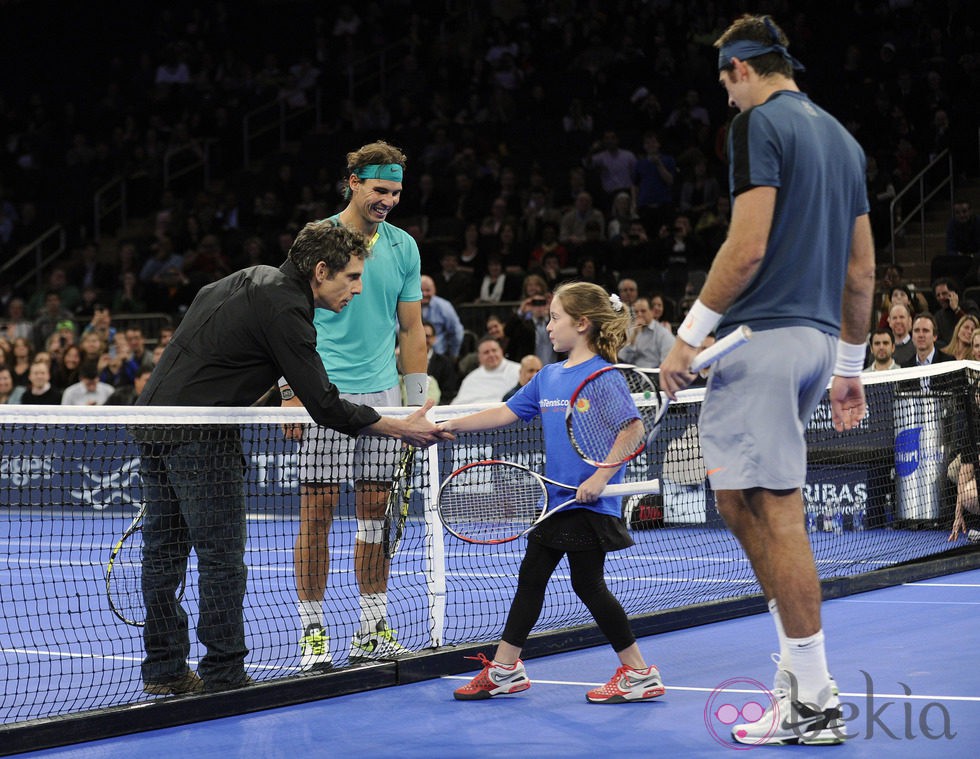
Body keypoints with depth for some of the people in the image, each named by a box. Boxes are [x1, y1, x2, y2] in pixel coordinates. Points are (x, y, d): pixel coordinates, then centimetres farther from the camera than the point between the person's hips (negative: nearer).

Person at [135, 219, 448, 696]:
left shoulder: (253, 279, 12)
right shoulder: (284, 310, -16)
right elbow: (324, 406, -18)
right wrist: (401, 429, -11)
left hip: (153, 418, 10)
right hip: (199, 438, -10)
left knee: (164, 550, 14)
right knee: (222, 557, -3)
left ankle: (164, 670, 22)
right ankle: (223, 678, 1)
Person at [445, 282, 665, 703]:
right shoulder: (547, 377, 10)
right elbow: (507, 412, 14)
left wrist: (600, 479, -22)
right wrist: (450, 425, 10)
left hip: (589, 505, -8)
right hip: (554, 498, 8)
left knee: (588, 585, -5)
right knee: (530, 577, 13)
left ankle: (639, 673, 5)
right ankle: (505, 669, 23)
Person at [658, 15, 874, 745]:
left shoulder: (759, 122, -6)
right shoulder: (840, 137, 19)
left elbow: (748, 247, -17)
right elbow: (862, 270, 19)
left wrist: (690, 334, -11)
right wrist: (849, 367, 24)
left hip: (763, 334, -9)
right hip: (818, 341, 9)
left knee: (776, 510, -7)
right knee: (740, 498, 16)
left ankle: (814, 704, -4)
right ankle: (799, 668, 13)